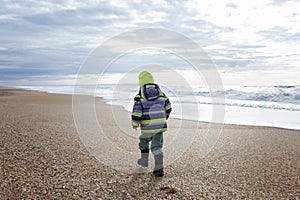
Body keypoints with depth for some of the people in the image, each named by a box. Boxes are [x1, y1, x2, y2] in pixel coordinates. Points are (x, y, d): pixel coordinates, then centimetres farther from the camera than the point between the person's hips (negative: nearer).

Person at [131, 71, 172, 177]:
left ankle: (144, 160, 37)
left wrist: (134, 124, 2)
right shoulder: (160, 93, 2)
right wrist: (165, 117, 29)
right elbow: (168, 108, 10)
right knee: (157, 146, 13)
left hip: (147, 126, -3)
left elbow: (136, 113, -16)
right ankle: (159, 168, 3)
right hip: (160, 125, 3)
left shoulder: (140, 96, -12)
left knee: (143, 139, 27)